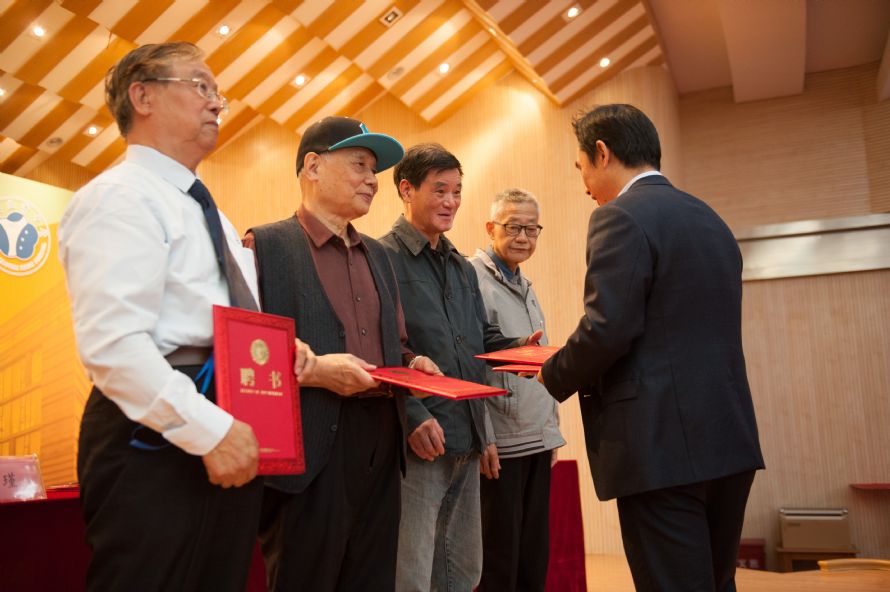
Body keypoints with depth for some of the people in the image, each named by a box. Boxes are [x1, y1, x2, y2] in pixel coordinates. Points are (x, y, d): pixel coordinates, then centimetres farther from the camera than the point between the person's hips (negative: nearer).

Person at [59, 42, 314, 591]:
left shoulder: (206, 212, 22)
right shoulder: (119, 196, -9)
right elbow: (113, 344, -21)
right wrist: (209, 431, -22)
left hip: (229, 439, 9)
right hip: (157, 443, -9)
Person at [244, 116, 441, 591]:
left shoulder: (377, 255, 18)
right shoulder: (264, 245, -3)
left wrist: (412, 363, 4)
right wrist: (311, 370, -21)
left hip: (381, 446, 7)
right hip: (308, 450, -6)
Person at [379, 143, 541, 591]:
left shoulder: (462, 267, 19)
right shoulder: (382, 258, -8)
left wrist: (518, 349, -1)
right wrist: (412, 416, -24)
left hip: (465, 440, 8)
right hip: (418, 440, -8)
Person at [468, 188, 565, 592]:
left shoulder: (526, 289, 17)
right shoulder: (472, 279, -10)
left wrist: (551, 431, 17)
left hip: (538, 444, 8)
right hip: (499, 445, -8)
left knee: (535, 559, 13)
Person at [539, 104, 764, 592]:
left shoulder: (622, 217, -10)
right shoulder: (710, 219, 16)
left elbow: (607, 329, -19)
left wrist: (553, 376, -1)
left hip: (662, 443, -9)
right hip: (728, 438, 9)